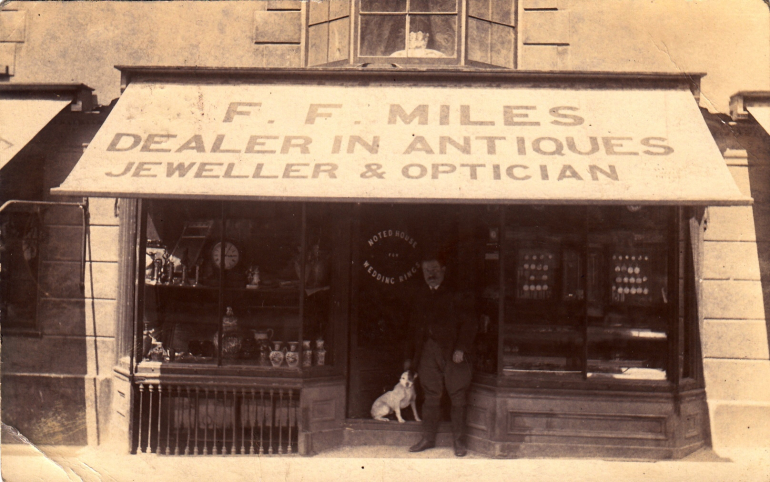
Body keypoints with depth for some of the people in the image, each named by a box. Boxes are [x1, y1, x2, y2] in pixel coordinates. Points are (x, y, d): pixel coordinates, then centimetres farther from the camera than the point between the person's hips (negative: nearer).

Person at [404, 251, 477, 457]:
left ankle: (458, 440, 14)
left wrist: (461, 348, -14)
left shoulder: (453, 294, -2)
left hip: (452, 352, -4)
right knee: (431, 396, 9)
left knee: (458, 396, 2)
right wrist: (410, 356, 15)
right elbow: (413, 327, 17)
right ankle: (428, 438, 20)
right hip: (428, 351, 4)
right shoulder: (420, 296, 13)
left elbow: (468, 323, -5)